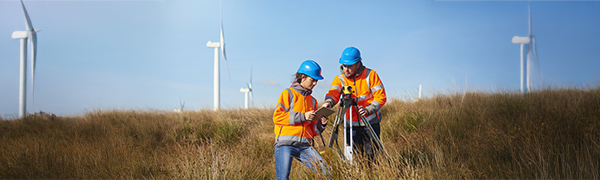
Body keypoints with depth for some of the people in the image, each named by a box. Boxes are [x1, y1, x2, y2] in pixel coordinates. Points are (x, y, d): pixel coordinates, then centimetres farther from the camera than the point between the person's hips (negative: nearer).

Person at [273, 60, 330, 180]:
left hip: (304, 146, 5)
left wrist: (321, 124, 0)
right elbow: (277, 117, -7)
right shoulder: (288, 93, 6)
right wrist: (302, 116, -11)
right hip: (286, 143, -5)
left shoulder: (312, 101, 23)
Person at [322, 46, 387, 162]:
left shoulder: (370, 75, -4)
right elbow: (333, 93, -17)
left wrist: (368, 110, -22)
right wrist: (328, 102, -40)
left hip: (370, 123, -2)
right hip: (351, 125, 2)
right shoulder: (340, 79, 2)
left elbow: (381, 97, -6)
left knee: (372, 156, -4)